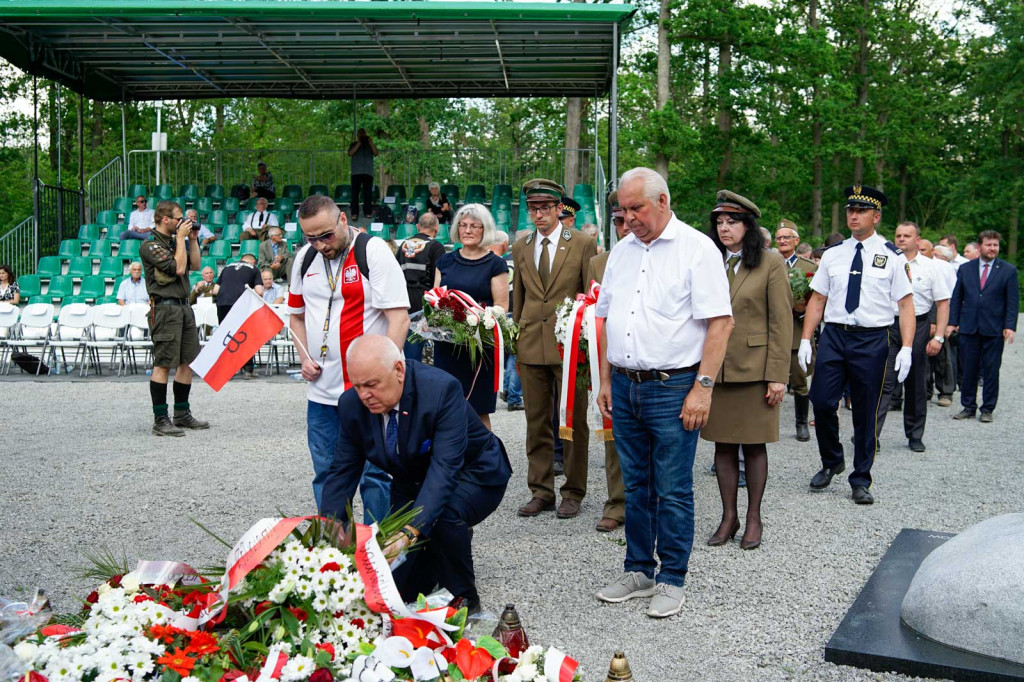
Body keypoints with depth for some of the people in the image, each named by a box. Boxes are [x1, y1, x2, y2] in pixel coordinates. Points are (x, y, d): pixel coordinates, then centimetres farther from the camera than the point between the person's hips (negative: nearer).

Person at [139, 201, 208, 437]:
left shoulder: (174, 242, 17)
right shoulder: (151, 246, -9)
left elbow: (195, 265, 20)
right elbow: (177, 268, -18)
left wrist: (193, 239, 12)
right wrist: (181, 238, -10)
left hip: (183, 306, 9)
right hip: (165, 308, -9)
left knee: (188, 361, 11)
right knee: (163, 364, -6)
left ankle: (182, 414, 20)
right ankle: (160, 420, -2)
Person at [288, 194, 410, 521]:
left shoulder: (374, 251, -8)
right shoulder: (305, 258, 10)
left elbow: (399, 317, -12)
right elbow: (296, 314, 23)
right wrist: (305, 357, 7)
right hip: (321, 392, 6)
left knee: (373, 473, 0)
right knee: (325, 475, 13)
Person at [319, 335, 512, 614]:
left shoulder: (442, 390, -32)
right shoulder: (352, 404, -15)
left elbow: (445, 467, -39)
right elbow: (342, 472, -9)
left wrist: (410, 532, -50)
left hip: (473, 476, -5)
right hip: (412, 484, 5)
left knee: (442, 514, -38)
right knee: (400, 587, -4)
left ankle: (464, 596, -11)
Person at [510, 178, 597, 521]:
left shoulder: (583, 244, 0)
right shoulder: (521, 248, 12)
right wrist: (515, 346, 14)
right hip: (531, 346, 4)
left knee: (573, 422, 3)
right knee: (537, 422, 9)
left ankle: (573, 492, 15)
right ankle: (540, 491, 19)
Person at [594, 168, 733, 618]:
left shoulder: (696, 248, -7)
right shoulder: (620, 252, 13)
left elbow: (720, 322, -12)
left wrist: (703, 387, -17)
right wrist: (605, 381, 13)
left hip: (673, 387, -6)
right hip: (624, 387, 6)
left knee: (672, 492, 2)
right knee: (635, 486, 14)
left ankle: (671, 580, 15)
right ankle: (638, 571, 26)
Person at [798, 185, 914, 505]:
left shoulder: (892, 256, 1)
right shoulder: (832, 254, 9)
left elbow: (906, 304, -2)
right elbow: (817, 299, 10)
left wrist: (906, 348, -12)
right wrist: (805, 340, 2)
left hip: (871, 339, -2)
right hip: (834, 335, 2)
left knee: (865, 412, 5)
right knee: (822, 402, -3)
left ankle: (861, 481, 19)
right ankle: (831, 461, 23)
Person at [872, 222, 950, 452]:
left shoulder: (929, 267, 3)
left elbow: (943, 303, 2)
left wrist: (938, 337, -6)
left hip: (918, 327, 1)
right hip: (888, 326, 0)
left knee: (916, 385, 9)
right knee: (883, 381, -10)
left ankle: (915, 435, 21)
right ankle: (870, 433, -13)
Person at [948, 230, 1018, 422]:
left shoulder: (1008, 271, 3)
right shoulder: (965, 268, 8)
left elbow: (1012, 301, 0)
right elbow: (956, 298, 10)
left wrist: (1010, 326, -8)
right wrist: (953, 322, 2)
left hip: (994, 329, -2)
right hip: (968, 327, 2)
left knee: (991, 371, 3)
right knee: (968, 370, 6)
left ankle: (987, 409, 13)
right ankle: (968, 407, 16)